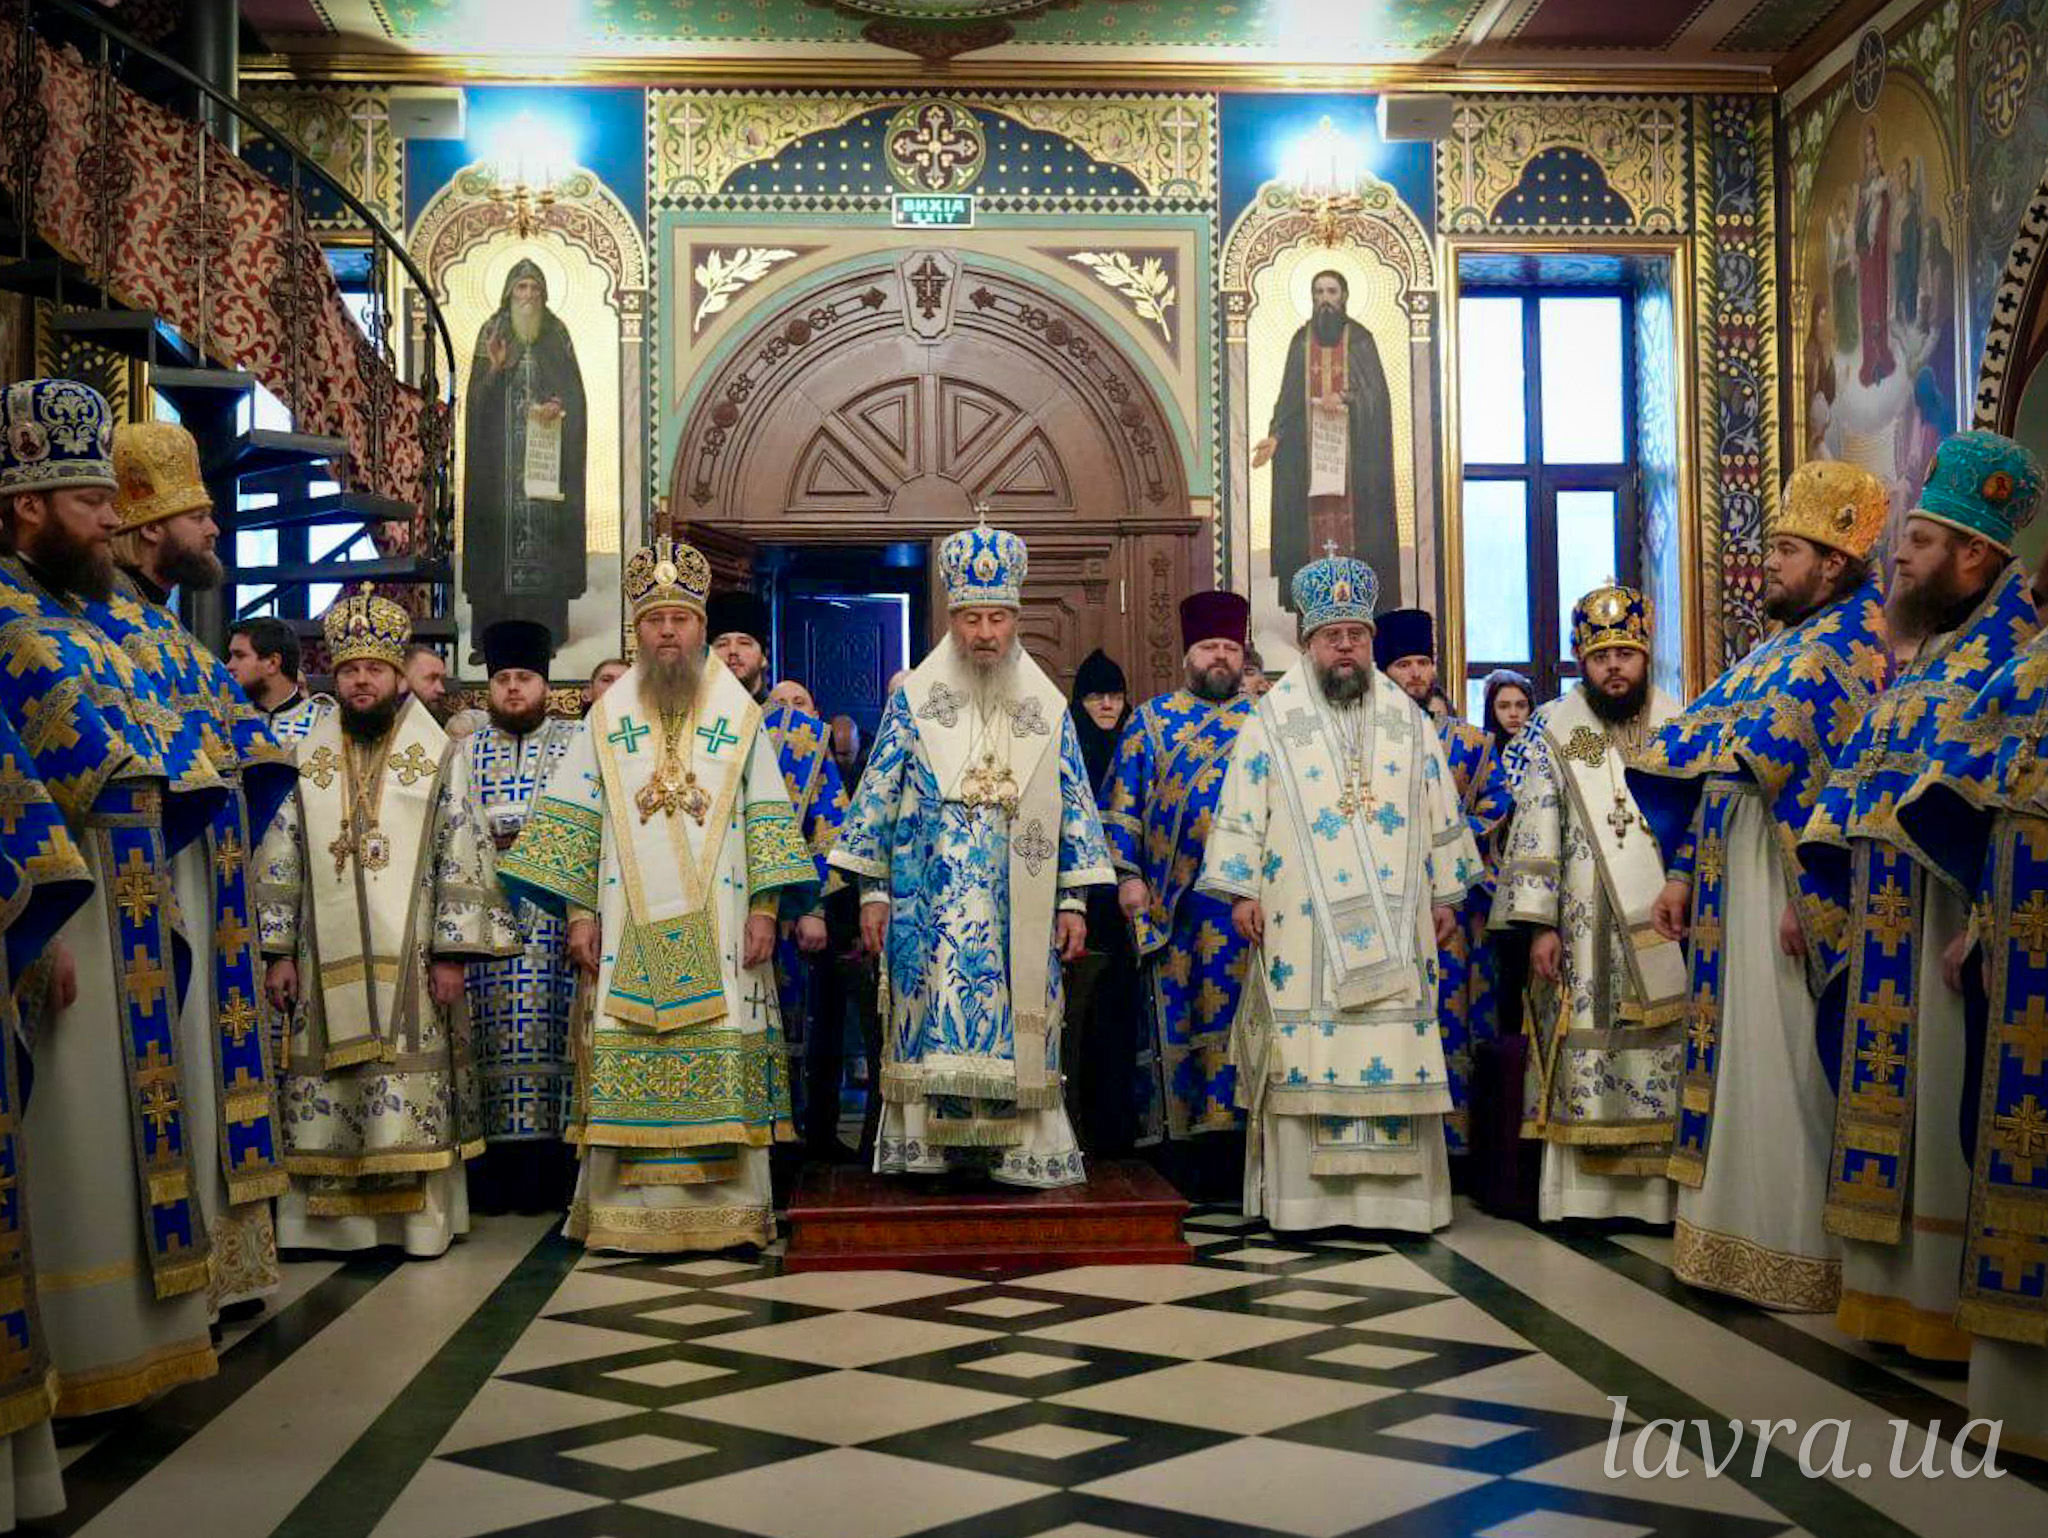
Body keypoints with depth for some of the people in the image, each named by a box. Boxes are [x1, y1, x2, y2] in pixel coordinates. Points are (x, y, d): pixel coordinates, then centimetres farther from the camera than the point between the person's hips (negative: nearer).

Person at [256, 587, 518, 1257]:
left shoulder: (440, 757, 3)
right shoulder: (305, 760, 11)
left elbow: (463, 856, -2)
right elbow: (279, 862, 10)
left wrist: (452, 951, -9)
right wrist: (278, 952, 3)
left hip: (410, 961, -2)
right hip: (325, 964, 3)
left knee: (413, 1099, -2)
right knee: (325, 1095, 3)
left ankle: (420, 1220, 7)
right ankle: (332, 1220, 12)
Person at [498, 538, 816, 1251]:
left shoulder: (740, 714, 8)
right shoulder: (605, 717, 9)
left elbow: (768, 816, 5)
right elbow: (573, 818, 8)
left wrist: (765, 908, -4)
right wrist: (579, 911, 1)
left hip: (717, 924, 0)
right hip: (628, 925, 1)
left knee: (721, 1062, -2)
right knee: (628, 1062, -2)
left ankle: (728, 1207, 5)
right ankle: (628, 1210, 5)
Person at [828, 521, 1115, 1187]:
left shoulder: (1047, 707, 9)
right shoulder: (913, 697, 5)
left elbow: (1074, 805, 9)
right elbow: (879, 792, 4)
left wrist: (1074, 901, 3)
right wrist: (873, 890, -1)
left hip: (1020, 903, 2)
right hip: (933, 900, -2)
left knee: (1017, 1024, 0)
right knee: (938, 1016, -8)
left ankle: (1017, 1149, 8)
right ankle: (932, 1149, -1)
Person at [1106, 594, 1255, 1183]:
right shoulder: (1151, 719, 11)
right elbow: (1122, 803, 7)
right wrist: (1127, 875, -3)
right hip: (1173, 899, -1)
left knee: (1241, 1010, -2)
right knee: (1176, 1014, 0)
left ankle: (1237, 1135, 4)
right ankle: (1186, 1141, 7)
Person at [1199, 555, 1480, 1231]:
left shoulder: (1408, 720, 12)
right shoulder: (1273, 719, 4)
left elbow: (1440, 815, 15)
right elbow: (1241, 811, 1)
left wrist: (1445, 895, 11)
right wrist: (1241, 889, -6)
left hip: (1394, 930, 3)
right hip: (1304, 922, -2)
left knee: (1396, 1053, 1)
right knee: (1306, 1052, -4)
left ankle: (1390, 1193, 7)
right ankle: (1304, 1195, 2)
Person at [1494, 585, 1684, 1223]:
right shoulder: (1552, 729, 3)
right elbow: (1535, 829, 0)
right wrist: (1540, 924, -7)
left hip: (1668, 928, 1)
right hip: (1585, 931, -1)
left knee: (1667, 1062, 0)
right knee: (1586, 1062, -1)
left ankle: (1663, 1193, 9)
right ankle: (1584, 1195, 6)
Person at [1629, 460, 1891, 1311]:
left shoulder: (1849, 651, -8)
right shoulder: (1775, 652, 19)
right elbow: (1711, 780, 18)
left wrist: (1808, 898, -23)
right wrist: (1683, 874, 13)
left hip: (1788, 883, -9)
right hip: (1731, 886, 9)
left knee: (1786, 1065, -5)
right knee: (1738, 1056, 11)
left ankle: (1800, 1256, 4)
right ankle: (1742, 1239, 19)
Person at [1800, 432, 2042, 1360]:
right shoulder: (1917, 656, 18)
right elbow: (1856, 782, 19)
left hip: (1949, 907, -8)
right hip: (1882, 921, 8)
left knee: (1946, 1102, -4)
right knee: (1893, 1095, 10)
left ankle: (1954, 1304, 5)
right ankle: (1897, 1291, 18)